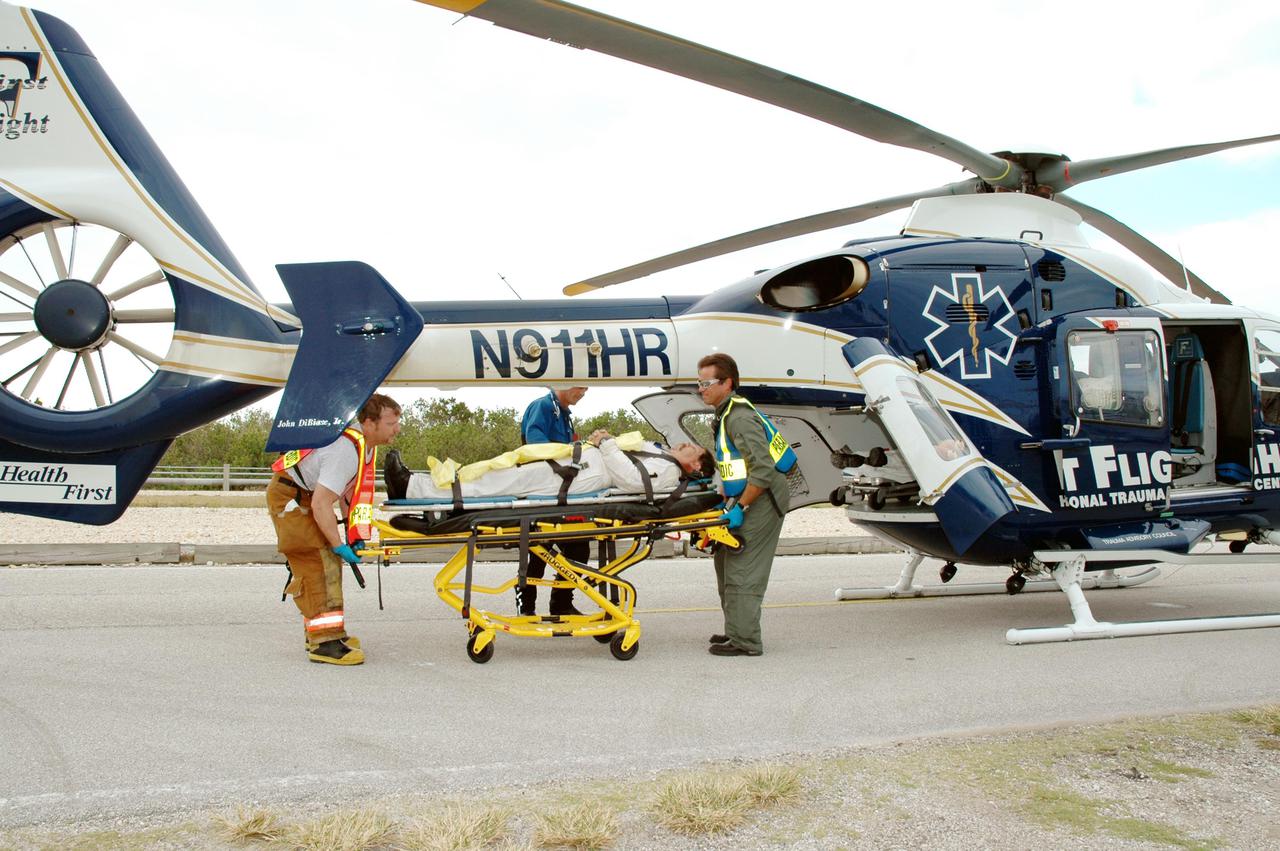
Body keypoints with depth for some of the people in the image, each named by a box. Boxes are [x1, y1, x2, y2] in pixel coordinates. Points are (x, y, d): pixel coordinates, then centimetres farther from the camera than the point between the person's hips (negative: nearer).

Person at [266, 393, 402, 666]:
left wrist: (354, 534, 2)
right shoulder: (347, 450, -31)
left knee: (329, 562, 13)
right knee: (317, 564, -15)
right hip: (289, 497, -10)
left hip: (307, 497, 10)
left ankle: (320, 630, 24)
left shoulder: (366, 442, -1)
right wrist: (339, 545, -24)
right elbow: (320, 504, -33)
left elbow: (348, 490, 9)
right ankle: (325, 642, -16)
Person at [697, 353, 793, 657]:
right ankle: (735, 630, 26)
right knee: (726, 562, 16)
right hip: (750, 500, 11)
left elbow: (763, 470, -25)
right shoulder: (726, 414, 14)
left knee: (741, 570, -8)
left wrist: (739, 508, -21)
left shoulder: (740, 418, -19)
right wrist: (727, 501, 16)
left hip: (762, 501, -11)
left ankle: (745, 641, -2)